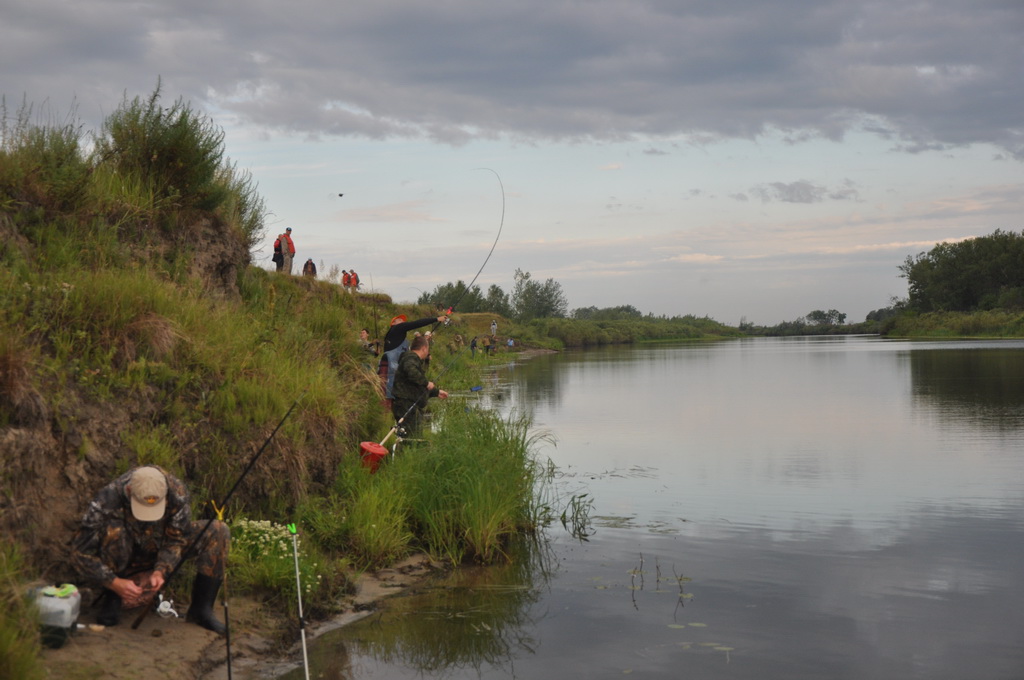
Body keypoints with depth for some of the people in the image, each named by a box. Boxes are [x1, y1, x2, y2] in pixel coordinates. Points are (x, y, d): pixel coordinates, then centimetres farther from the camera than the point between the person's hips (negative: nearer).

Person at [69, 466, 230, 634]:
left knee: (218, 530, -19)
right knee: (113, 529, -37)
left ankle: (201, 608, -16)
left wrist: (160, 570, -31)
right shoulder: (108, 499, -33)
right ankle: (111, 601, -18)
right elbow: (80, 553, -29)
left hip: (156, 550, 3)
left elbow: (177, 539, -15)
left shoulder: (177, 491, -26)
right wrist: (114, 583, -38)